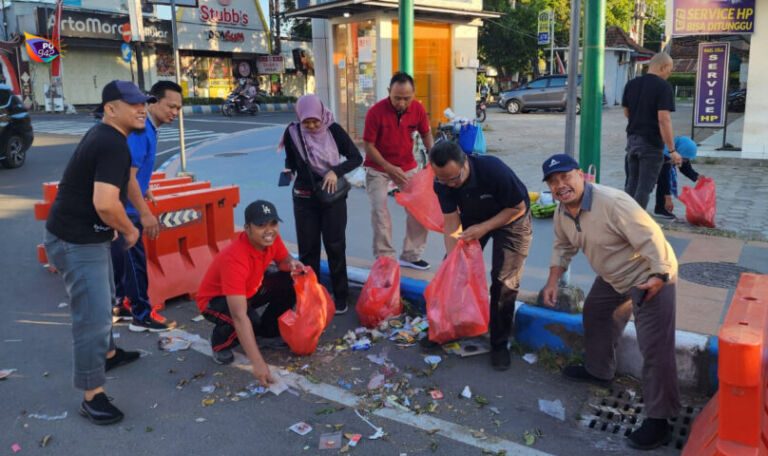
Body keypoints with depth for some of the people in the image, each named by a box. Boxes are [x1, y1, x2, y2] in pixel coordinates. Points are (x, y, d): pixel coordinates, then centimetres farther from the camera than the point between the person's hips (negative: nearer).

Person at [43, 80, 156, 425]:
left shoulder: (102, 135, 10)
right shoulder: (114, 144, -23)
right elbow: (105, 203, -33)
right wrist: (130, 231, -16)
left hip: (86, 236, 11)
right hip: (76, 242, -11)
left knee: (103, 299, 26)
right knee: (93, 316, -6)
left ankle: (108, 354, 47)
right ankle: (92, 396, 4)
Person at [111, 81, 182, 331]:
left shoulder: (149, 128, 8)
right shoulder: (139, 131, -23)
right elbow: (127, 177, -27)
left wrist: (145, 190, 30)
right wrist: (145, 214, -26)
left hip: (126, 208, 10)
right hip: (124, 208, -10)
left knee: (122, 258, 17)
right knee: (134, 260, -2)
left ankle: (121, 305, 29)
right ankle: (142, 316, 7)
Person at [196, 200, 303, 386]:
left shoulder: (270, 238, -20)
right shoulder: (235, 259, -40)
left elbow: (283, 259, 3)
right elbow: (239, 316, -44)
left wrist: (291, 264, -25)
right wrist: (258, 363, -48)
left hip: (249, 289, 7)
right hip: (215, 300, -7)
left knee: (291, 283, -12)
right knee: (250, 320, -36)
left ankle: (268, 326, 11)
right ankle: (220, 342, -2)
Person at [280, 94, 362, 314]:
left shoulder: (333, 130, -8)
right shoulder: (293, 132, -5)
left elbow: (356, 157, -4)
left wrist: (335, 171, -18)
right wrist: (288, 170, -11)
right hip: (304, 198, 2)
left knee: (335, 247, 2)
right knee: (308, 248, 7)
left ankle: (340, 296, 15)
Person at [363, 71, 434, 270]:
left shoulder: (418, 109, -10)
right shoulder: (376, 112, -21)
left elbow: (426, 135, 6)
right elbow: (369, 146, -16)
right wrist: (389, 168, -26)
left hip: (407, 166, 4)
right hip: (378, 168, -4)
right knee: (379, 211, -8)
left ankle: (411, 256, 15)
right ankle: (385, 259, 5)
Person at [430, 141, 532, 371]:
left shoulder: (493, 170, -37)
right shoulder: (442, 182, -24)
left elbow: (518, 208, -24)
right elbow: (452, 223, -17)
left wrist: (484, 228, -31)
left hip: (511, 219, -4)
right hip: (473, 218, 4)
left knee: (504, 281, -11)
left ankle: (499, 344, 4)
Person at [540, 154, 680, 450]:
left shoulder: (614, 203, -31)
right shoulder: (562, 213, -4)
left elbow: (650, 237, -30)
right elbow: (563, 247, 11)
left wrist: (659, 277, -35)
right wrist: (553, 281, 2)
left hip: (650, 277, -9)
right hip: (613, 278, 9)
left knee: (655, 347, -10)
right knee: (594, 315, 25)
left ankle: (658, 420, -2)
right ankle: (599, 370, 48)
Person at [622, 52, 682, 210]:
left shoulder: (631, 84, 7)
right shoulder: (663, 86, -13)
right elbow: (663, 119, -20)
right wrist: (672, 150, -18)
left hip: (632, 139, 7)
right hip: (651, 143, -6)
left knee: (632, 184, 16)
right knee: (644, 187, 0)